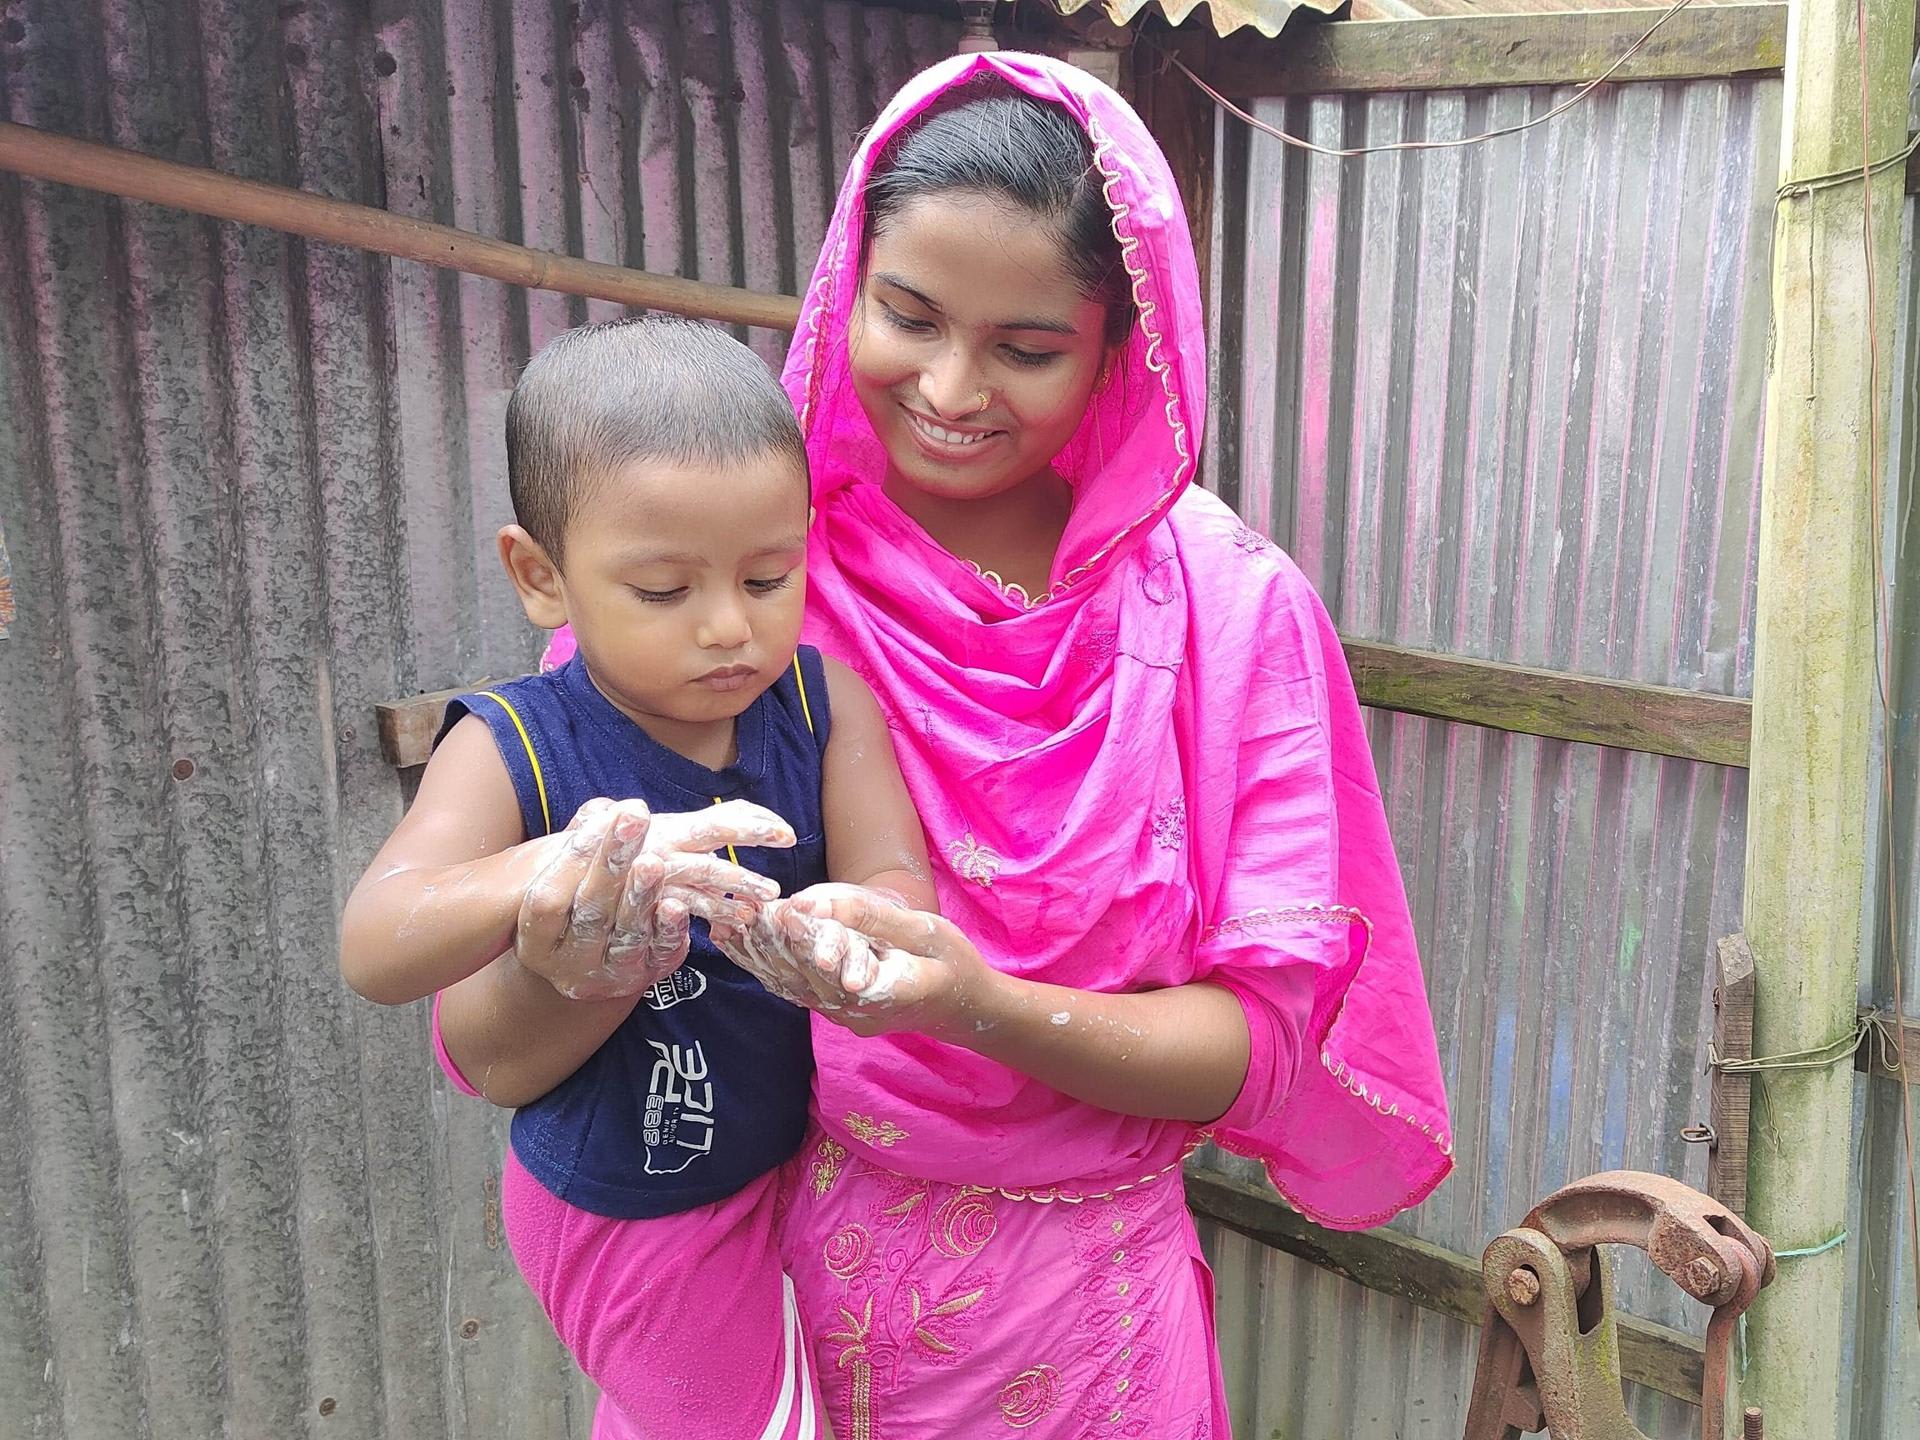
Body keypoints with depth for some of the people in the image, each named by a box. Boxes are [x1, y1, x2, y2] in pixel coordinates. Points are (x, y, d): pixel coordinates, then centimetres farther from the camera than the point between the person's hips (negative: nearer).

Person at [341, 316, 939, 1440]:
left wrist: (837, 935, -47)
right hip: (633, 1215, -4)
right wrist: (553, 869, -56)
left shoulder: (826, 702, -14)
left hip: (791, 1159, 5)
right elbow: (373, 950, -36)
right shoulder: (515, 749, -25)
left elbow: (898, 881, -22)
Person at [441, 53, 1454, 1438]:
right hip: (740, 1283, 1)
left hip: (1070, 1317, 0)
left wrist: (986, 1008, -31)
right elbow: (484, 1046, -13)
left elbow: (1254, 1041, -13)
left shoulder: (1226, 607, -11)